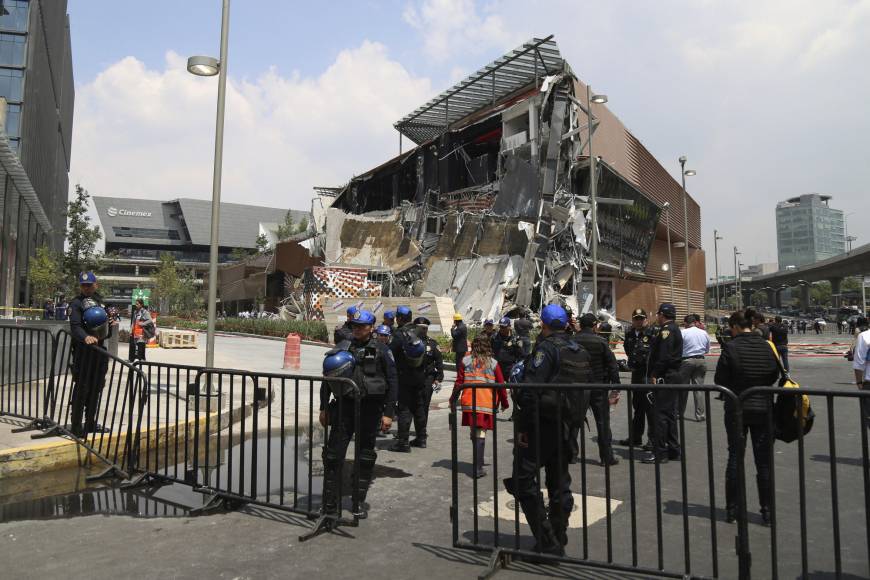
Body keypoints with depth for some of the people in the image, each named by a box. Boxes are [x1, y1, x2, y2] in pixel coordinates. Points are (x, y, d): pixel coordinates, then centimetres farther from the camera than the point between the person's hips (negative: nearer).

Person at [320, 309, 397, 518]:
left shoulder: (381, 350, 0)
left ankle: (360, 502, 23)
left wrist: (388, 413, -6)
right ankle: (329, 503, 9)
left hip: (370, 407, -1)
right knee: (334, 454, -1)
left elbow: (392, 382, 0)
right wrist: (324, 408, 7)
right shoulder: (342, 348, 6)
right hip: (344, 405, 2)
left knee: (365, 456, 8)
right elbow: (327, 378, 11)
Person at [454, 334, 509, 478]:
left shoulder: (465, 360, 4)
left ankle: (478, 463, 26)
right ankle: (478, 468, -3)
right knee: (481, 434, 0)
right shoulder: (493, 363, 3)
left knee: (474, 432, 15)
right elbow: (501, 384, 5)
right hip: (487, 404, -1)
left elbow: (459, 382, 3)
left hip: (469, 402, 1)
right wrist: (504, 403, 17)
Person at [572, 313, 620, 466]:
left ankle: (572, 454, 14)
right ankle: (607, 457, 10)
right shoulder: (600, 341, -8)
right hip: (598, 386, -2)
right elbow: (612, 364, -8)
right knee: (602, 422, 6)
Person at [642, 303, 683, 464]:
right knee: (670, 414, 15)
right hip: (674, 375, 11)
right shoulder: (675, 329, 18)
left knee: (661, 414, -7)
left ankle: (659, 453, -4)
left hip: (665, 378, -11)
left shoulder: (666, 330, -14)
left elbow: (663, 356, -23)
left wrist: (655, 375, -19)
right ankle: (673, 450, 23)